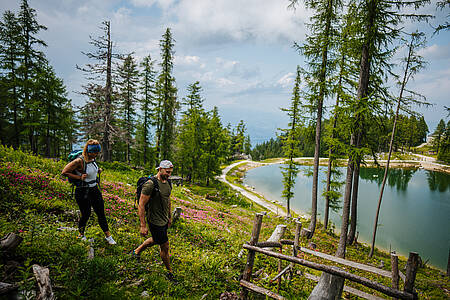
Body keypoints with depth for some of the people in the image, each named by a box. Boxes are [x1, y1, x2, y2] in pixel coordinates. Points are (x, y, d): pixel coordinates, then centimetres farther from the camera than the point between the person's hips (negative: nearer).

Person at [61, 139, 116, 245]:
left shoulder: (92, 159, 1)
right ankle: (81, 234, 36)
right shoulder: (79, 161, -21)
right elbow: (64, 172, -16)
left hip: (94, 189, 6)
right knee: (86, 214, 7)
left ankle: (108, 236, 16)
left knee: (101, 213, 8)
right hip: (83, 192, -6)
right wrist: (79, 177, -20)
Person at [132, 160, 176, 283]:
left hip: (164, 220, 8)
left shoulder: (167, 182, 2)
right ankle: (170, 273, 24)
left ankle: (136, 251, 53)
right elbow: (141, 205, -22)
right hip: (155, 222, -8)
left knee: (155, 240, 28)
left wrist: (170, 217, 21)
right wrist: (143, 225, -21)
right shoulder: (150, 184, -24)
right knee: (165, 247, 4)